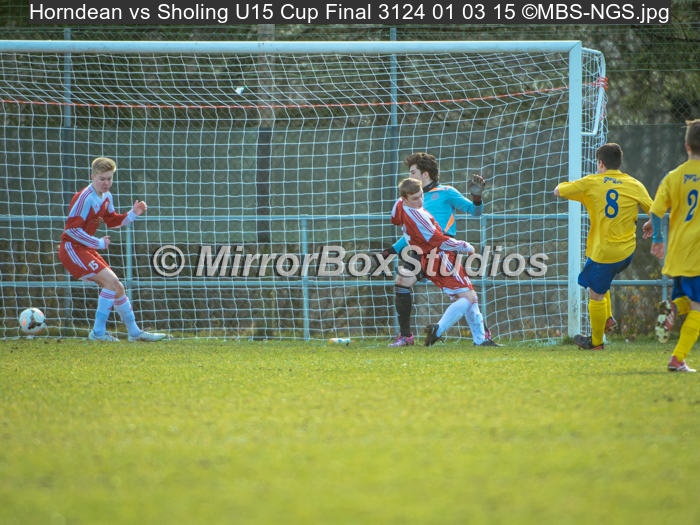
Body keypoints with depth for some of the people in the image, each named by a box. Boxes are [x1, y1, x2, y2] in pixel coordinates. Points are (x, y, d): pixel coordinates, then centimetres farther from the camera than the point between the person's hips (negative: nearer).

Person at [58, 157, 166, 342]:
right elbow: (72, 228, -22)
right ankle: (98, 332, -15)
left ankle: (134, 332, 21)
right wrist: (98, 243, -17)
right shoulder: (84, 198, -18)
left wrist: (133, 214, 9)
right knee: (111, 281, -19)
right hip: (71, 249, -9)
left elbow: (113, 221, 26)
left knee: (117, 287, 10)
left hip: (86, 250, 9)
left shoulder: (106, 198, 10)